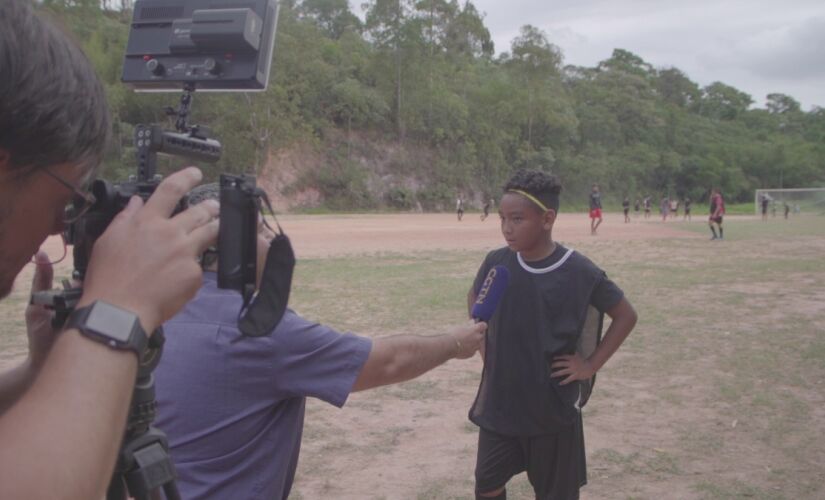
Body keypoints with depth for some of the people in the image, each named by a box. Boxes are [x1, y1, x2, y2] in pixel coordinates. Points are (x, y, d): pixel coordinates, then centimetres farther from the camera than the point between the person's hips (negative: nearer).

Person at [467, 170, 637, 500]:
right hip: (499, 403, 3)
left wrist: (591, 365, -9)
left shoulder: (579, 272, -17)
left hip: (553, 408, -3)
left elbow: (625, 316, -4)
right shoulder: (497, 263, -7)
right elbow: (474, 299, 14)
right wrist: (483, 346, 5)